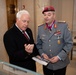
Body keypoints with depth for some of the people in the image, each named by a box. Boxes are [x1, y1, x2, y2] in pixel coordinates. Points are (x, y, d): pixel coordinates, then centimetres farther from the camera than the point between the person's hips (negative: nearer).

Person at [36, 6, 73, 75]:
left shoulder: (63, 26, -9)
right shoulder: (40, 28, 1)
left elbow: (69, 43, -9)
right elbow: (38, 44, 9)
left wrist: (59, 57, -17)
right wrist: (42, 54, -9)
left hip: (60, 64, -2)